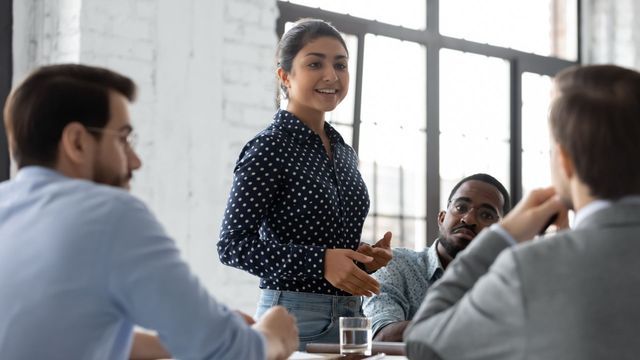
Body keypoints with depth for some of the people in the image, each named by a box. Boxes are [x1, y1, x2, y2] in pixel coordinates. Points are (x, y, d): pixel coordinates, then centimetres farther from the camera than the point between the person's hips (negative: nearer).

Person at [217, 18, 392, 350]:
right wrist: (320, 261, -23)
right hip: (295, 316, -7)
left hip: (350, 314, 7)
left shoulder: (344, 153, 13)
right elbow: (232, 245, -15)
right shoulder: (269, 148, -9)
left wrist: (364, 256, 2)